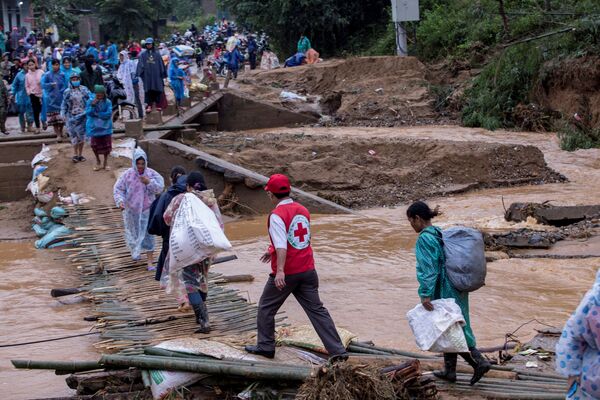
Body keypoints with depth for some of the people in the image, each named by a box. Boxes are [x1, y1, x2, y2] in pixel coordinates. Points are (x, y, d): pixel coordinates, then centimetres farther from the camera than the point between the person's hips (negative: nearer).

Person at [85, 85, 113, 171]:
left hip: (105, 127, 0)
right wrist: (93, 105, -27)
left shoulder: (107, 102, -8)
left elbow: (108, 114, -17)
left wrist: (97, 114, -17)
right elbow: (88, 113, -12)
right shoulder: (90, 101, -6)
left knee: (106, 145, 5)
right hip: (94, 127, 0)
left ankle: (105, 162, 23)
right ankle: (98, 161, 28)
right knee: (95, 145, 5)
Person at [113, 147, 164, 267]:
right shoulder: (127, 175, -10)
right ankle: (135, 251, 47)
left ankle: (149, 260, 2)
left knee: (147, 233, -3)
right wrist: (120, 200, -25)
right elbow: (118, 189, -8)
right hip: (131, 210, 1)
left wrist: (149, 182, -25)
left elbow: (160, 188, -9)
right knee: (133, 232, 19)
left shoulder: (151, 174, -9)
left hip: (146, 209, -1)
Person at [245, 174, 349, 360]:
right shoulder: (303, 210, 10)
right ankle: (338, 351, 0)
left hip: (286, 273, -6)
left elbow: (281, 246, -25)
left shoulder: (277, 215, -14)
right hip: (307, 270, 6)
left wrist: (280, 271, -32)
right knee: (317, 310, 6)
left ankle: (265, 346, 22)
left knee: (266, 308, 15)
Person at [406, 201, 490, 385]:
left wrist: (425, 294, -22)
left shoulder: (424, 239, -15)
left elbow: (428, 269, -21)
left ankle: (479, 362, -3)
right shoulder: (441, 234, 11)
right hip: (457, 288, 9)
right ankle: (449, 370, 22)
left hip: (444, 292, -9)